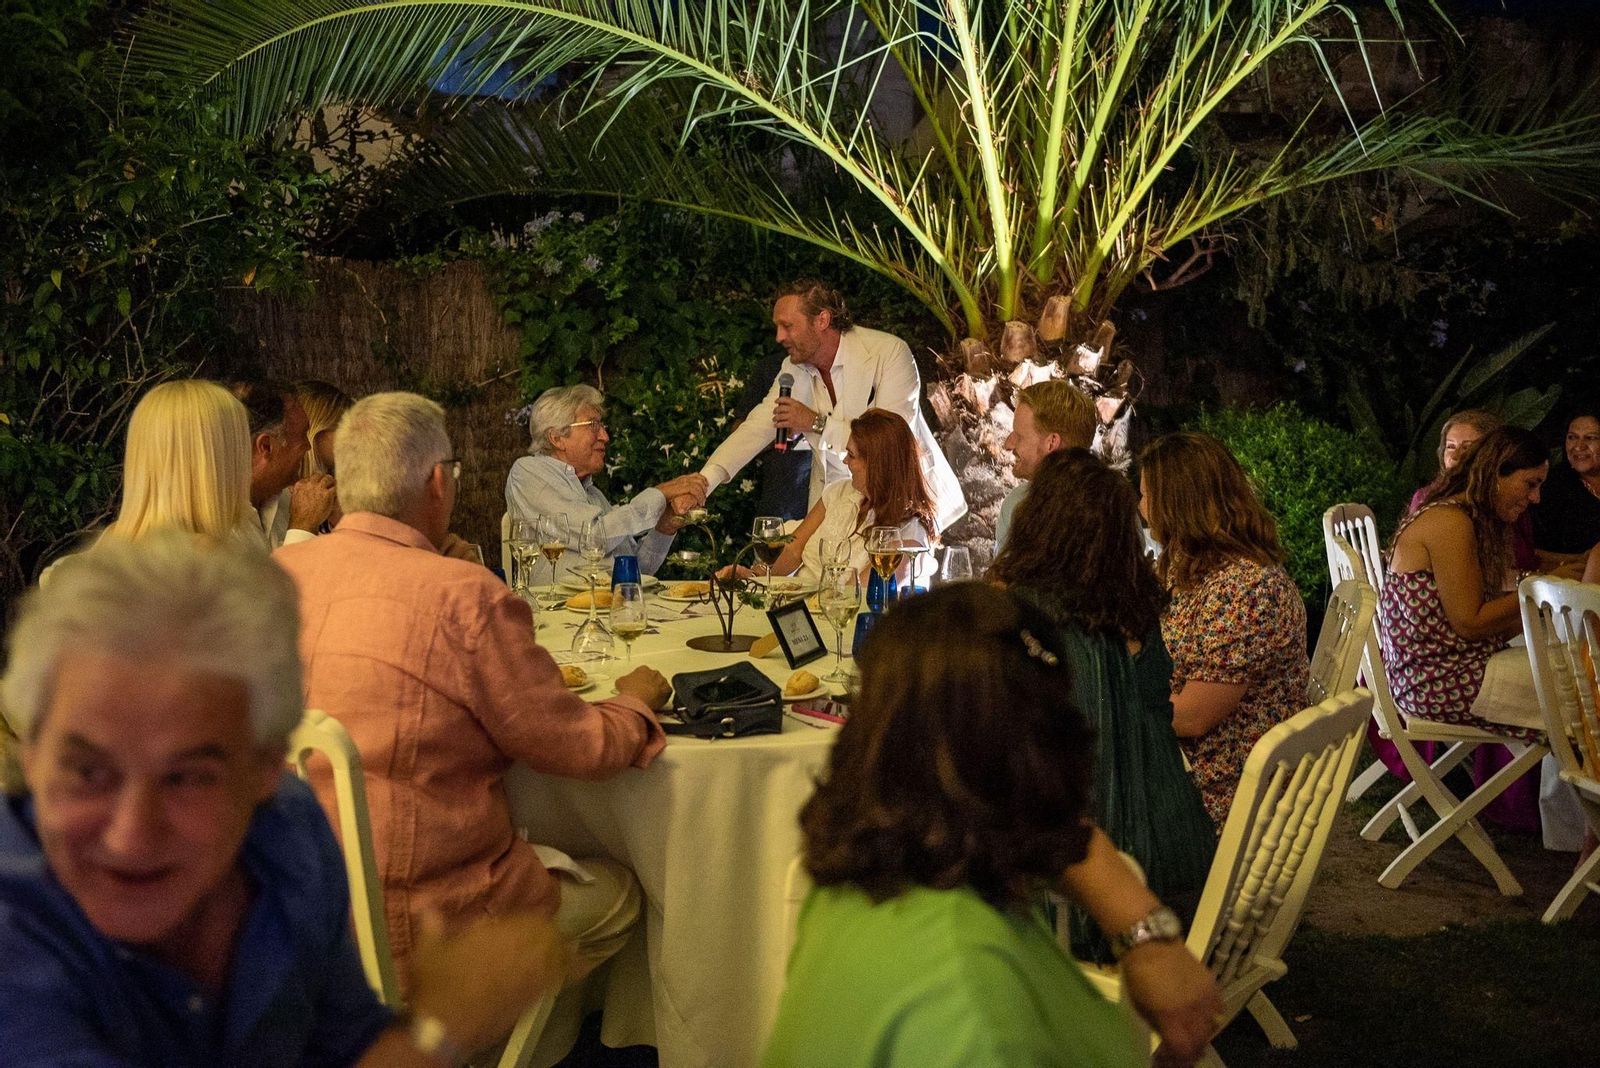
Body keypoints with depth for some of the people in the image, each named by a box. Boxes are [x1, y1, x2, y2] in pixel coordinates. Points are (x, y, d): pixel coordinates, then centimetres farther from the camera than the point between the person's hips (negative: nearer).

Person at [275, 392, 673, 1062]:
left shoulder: (277, 573, -3)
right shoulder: (467, 597, -22)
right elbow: (574, 747, -12)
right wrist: (637, 701, 9)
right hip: (419, 928, -7)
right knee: (616, 895, 19)